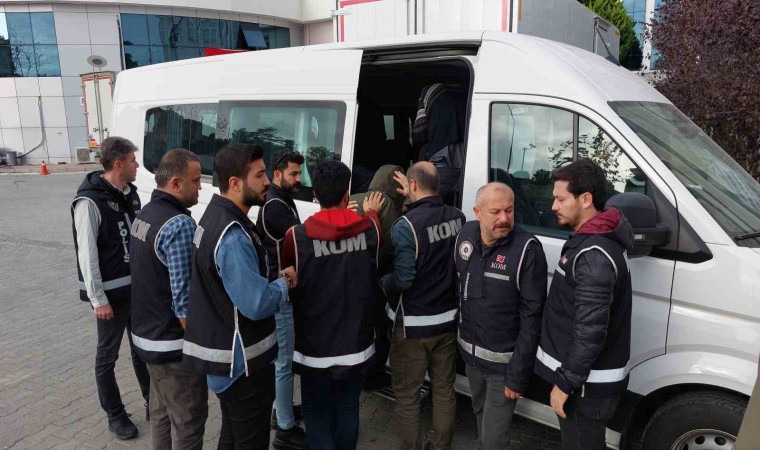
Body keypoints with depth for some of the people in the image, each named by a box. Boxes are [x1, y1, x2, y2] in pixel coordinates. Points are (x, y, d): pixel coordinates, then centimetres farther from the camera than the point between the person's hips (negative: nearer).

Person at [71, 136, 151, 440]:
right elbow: (87, 254, -17)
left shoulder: (130, 194, 6)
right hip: (111, 293, -7)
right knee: (108, 356, 9)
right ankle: (115, 416, 25)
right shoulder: (90, 202, -17)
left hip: (138, 287, 7)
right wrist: (98, 299, -17)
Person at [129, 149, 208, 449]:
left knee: (161, 413, 22)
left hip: (146, 335, 9)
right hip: (173, 344, -9)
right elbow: (184, 300, -24)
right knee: (188, 422, 6)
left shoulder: (144, 214, 7)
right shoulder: (180, 224, -23)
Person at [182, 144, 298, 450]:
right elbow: (257, 304, -30)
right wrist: (284, 284, -12)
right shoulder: (233, 235, -26)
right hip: (242, 362, -10)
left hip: (228, 355, 10)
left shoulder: (217, 215, 7)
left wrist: (274, 279, 2)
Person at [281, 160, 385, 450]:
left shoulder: (297, 237, -19)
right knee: (348, 411, 21)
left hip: (315, 347, -3)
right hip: (356, 343, 3)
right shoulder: (369, 229, -10)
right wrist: (371, 212, 35)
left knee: (318, 416, 13)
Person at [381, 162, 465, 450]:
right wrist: (414, 198, 19)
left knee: (406, 394, 11)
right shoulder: (457, 217, -4)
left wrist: (381, 283, -3)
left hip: (414, 325, -6)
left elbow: (402, 279, -23)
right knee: (444, 388, 20)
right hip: (448, 319, 6)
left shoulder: (406, 225, -22)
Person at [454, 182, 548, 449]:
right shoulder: (466, 235, -4)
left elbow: (532, 316, -19)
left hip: (503, 362, -5)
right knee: (480, 413, 28)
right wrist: (464, 343, 9)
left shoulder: (527, 249, -21)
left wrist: (518, 375, -18)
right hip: (470, 354, 6)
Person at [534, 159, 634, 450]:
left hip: (587, 383, -10)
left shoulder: (594, 255, -26)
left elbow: (590, 331, -27)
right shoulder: (591, 239, 7)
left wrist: (565, 382, -19)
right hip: (584, 375, 10)